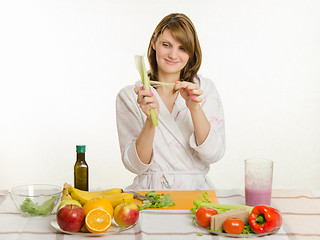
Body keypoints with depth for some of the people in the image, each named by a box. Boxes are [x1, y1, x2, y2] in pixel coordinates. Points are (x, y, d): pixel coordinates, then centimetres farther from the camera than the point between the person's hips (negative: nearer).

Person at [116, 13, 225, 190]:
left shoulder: (205, 89, 5)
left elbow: (213, 155, -4)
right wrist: (151, 120, -20)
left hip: (196, 191, 1)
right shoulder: (129, 96, 2)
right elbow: (135, 165, -5)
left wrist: (195, 108, -17)